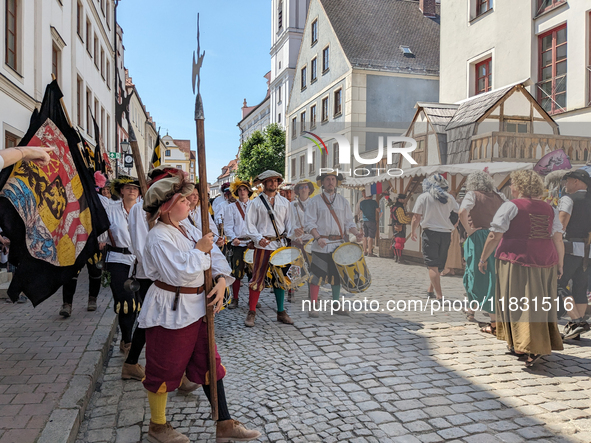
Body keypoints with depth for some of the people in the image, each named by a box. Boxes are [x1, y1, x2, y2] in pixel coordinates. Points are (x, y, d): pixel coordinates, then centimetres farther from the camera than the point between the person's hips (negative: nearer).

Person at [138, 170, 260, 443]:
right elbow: (178, 273, -28)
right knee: (165, 369, 9)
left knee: (209, 364, 12)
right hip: (170, 311, -9)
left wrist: (221, 280, -9)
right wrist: (200, 250, -18)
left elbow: (215, 255, 6)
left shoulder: (188, 230, 7)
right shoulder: (159, 237, -19)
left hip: (196, 307, 9)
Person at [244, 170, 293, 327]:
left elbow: (289, 222, 14)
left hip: (280, 245, 4)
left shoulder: (284, 202, 14)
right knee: (258, 278, -4)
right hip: (263, 245, -4)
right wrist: (259, 238, -17)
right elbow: (250, 224, -3)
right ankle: (251, 313, 6)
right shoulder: (256, 203, 3)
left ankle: (281, 312, 18)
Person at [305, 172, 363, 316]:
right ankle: (314, 306, 4)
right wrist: (318, 238, -19)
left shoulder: (343, 201, 11)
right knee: (317, 274, -5)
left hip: (339, 243, 4)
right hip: (322, 245, -3)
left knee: (337, 274, 10)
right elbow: (310, 223, -4)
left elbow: (349, 222, 10)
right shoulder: (315, 201, 1)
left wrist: (356, 233, -10)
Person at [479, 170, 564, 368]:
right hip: (545, 263, 6)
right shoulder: (548, 209, 10)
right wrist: (559, 265, 15)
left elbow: (494, 236, -10)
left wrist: (483, 258, -1)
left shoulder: (511, 206, -7)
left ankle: (532, 348, 3)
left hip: (517, 261, -5)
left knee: (520, 305, 3)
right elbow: (558, 239, 7)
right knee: (541, 304, 16)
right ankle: (544, 343, 23)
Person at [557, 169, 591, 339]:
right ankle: (575, 328, 12)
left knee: (559, 284, -3)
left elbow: (561, 223, -17)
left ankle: (577, 321, -13)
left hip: (571, 247, -7)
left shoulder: (568, 198, -4)